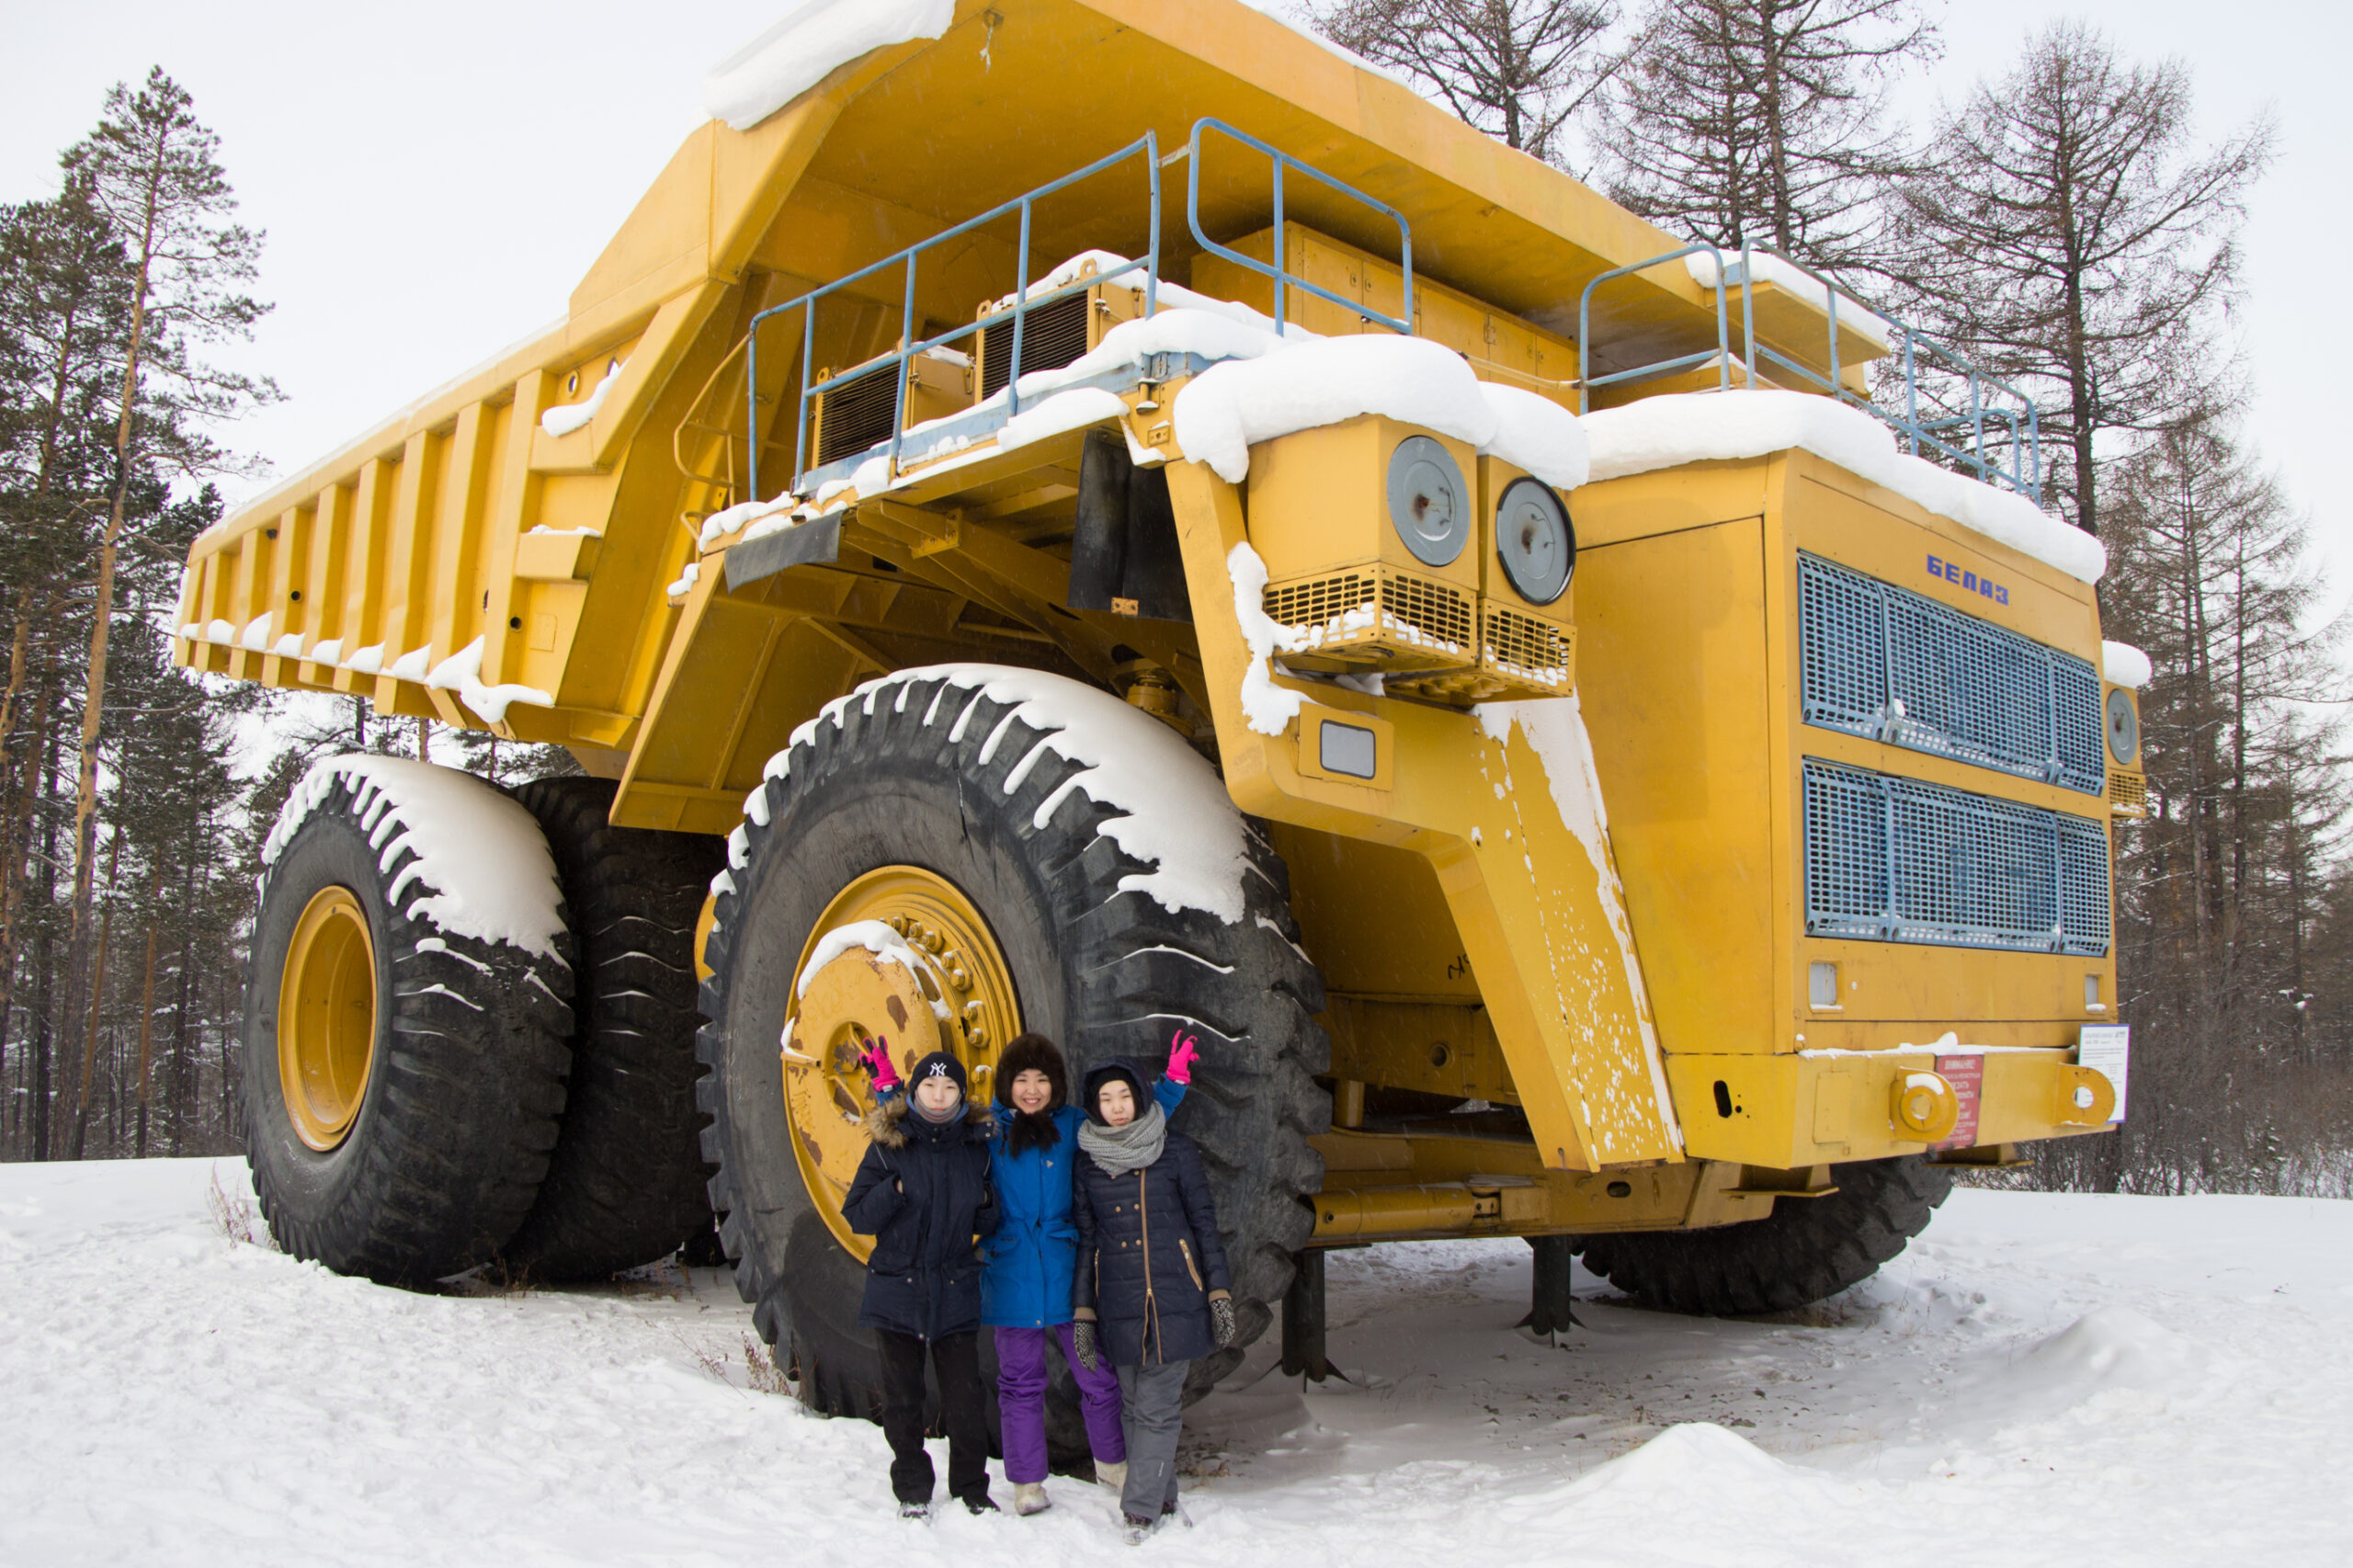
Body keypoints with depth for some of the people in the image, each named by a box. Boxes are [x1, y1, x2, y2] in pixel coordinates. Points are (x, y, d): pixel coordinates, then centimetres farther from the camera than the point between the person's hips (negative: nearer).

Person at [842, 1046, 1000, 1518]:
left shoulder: (977, 1146, 5)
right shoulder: (888, 1145, -2)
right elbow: (857, 1217, -3)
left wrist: (986, 1204, -7)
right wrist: (893, 1191, -18)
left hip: (957, 1293, 1)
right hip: (897, 1289, -1)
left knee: (965, 1399, 1)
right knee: (902, 1399, 8)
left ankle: (971, 1487, 20)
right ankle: (912, 1491, 24)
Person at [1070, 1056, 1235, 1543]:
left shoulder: (1175, 1150, 2)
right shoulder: (1087, 1163, 8)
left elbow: (1204, 1220, 4)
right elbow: (1085, 1240, 12)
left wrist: (1219, 1292, 0)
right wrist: (1082, 1311, 8)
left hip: (1175, 1299, -2)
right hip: (1118, 1306, 3)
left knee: (1156, 1408, -6)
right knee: (1133, 1407, 7)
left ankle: (1141, 1508, 2)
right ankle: (1162, 1499, 21)